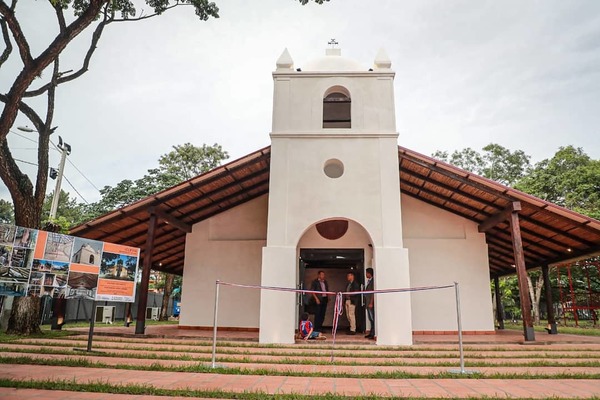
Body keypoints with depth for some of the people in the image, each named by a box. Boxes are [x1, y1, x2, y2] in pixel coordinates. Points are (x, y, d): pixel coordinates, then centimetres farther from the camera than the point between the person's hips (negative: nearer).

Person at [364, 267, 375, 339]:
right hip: (368, 302, 9)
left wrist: (371, 303, -18)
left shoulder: (372, 281, -11)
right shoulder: (368, 281, 16)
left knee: (373, 318, -7)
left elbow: (373, 293, -15)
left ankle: (374, 334, -5)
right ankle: (371, 333, 17)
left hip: (371, 303, -9)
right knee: (370, 319, 12)